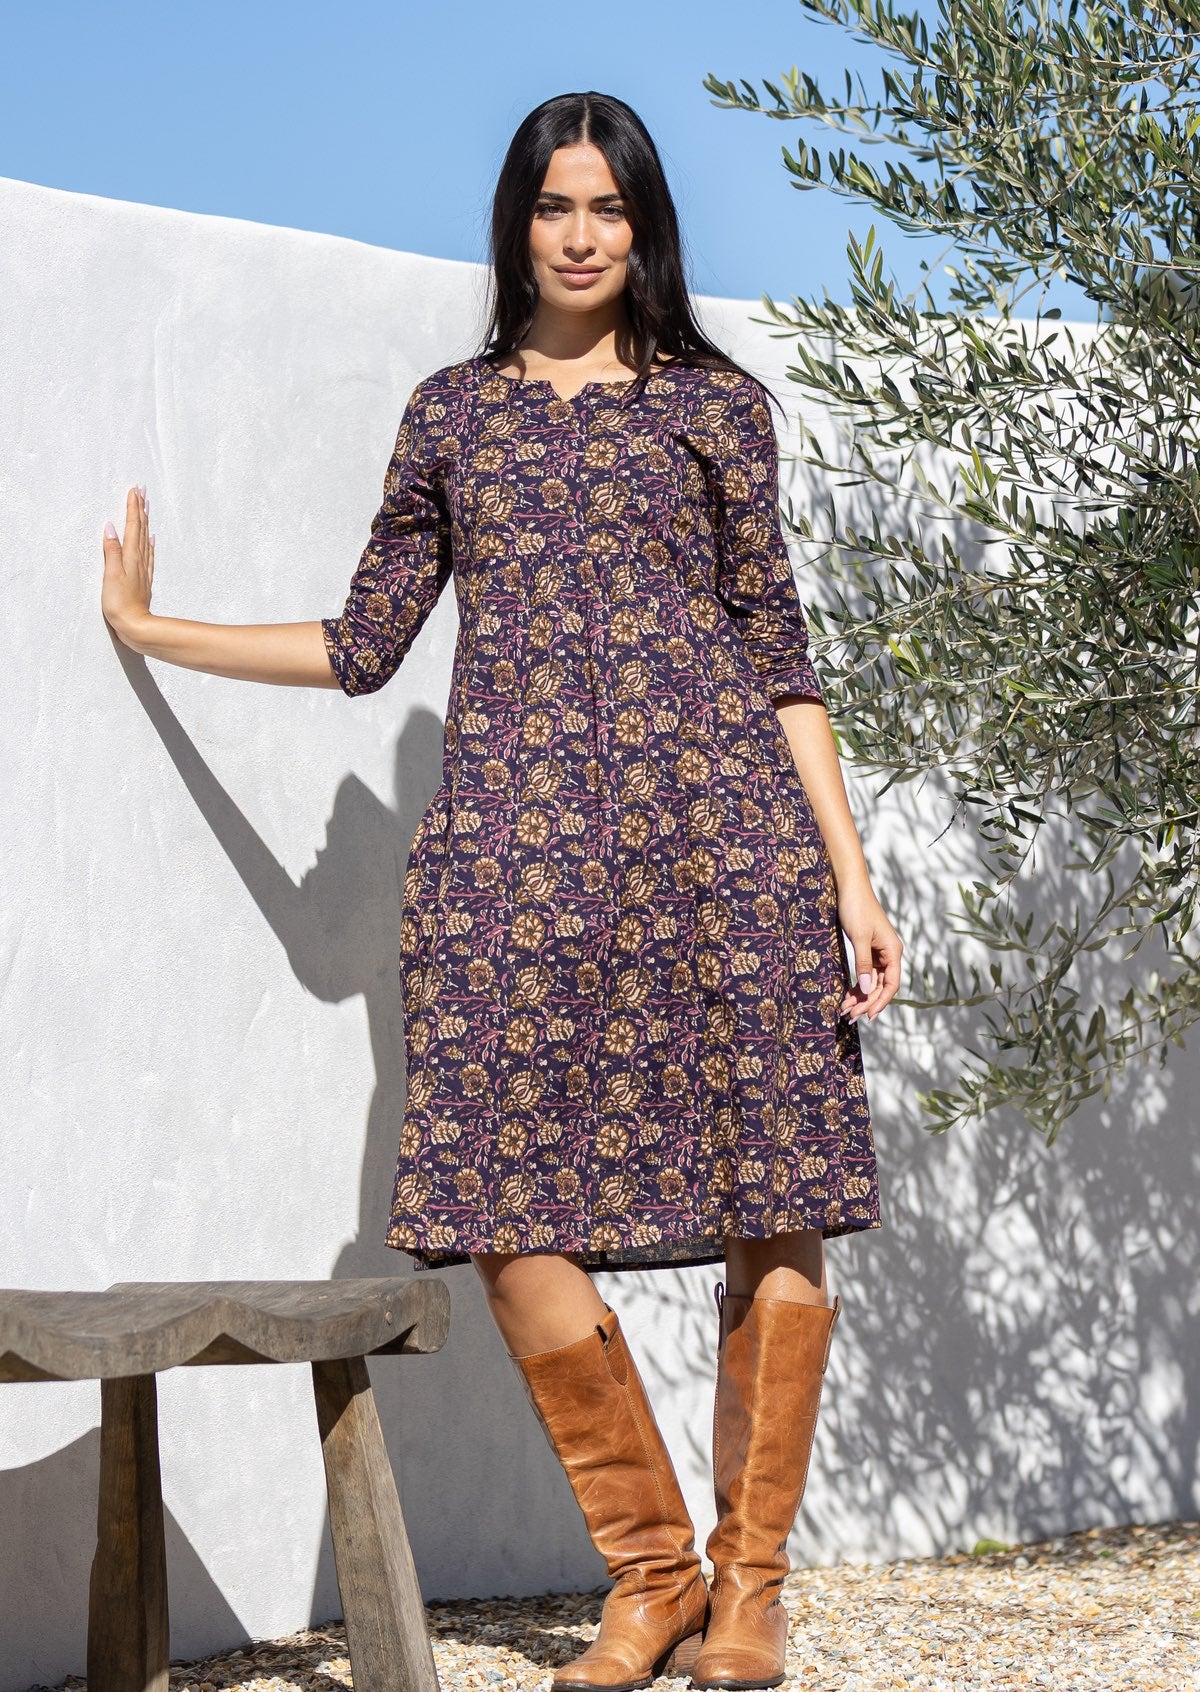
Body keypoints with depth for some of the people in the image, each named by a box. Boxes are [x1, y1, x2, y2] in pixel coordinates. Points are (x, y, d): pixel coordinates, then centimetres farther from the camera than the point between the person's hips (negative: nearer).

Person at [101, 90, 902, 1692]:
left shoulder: (719, 403, 13)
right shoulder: (453, 410, 18)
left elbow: (779, 655, 10)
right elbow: (364, 641, 20)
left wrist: (853, 879, 3)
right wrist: (147, 625, 22)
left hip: (717, 821, -1)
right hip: (520, 832, 1)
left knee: (775, 1202, -5)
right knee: (511, 1210, -9)